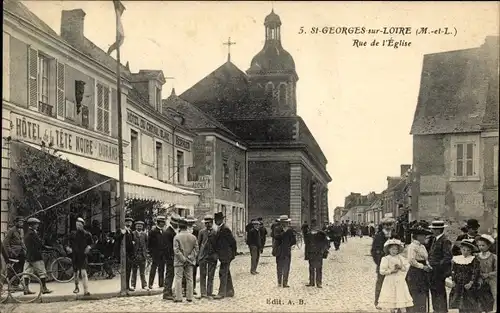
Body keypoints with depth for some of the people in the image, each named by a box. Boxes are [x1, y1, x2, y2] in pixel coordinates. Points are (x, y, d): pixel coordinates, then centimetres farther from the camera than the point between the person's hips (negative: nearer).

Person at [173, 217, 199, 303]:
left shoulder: (177, 237, -8)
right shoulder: (193, 237, 4)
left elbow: (176, 250, -13)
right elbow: (196, 249, 2)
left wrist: (183, 259, -9)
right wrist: (190, 258, 0)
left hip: (179, 261, -4)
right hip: (190, 261, 4)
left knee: (178, 279, -1)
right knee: (189, 279, 9)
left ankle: (178, 297, -5)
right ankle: (189, 297, 10)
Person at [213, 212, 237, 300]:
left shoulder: (225, 229, -14)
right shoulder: (219, 229, 15)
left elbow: (233, 241, -14)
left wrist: (233, 253, -7)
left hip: (226, 256, -10)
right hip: (223, 256, 10)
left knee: (223, 273, -10)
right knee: (226, 273, 15)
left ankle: (222, 293, -8)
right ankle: (230, 291, 23)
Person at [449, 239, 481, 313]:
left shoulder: (474, 260, -5)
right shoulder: (456, 259, 7)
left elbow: (476, 273, -9)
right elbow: (453, 271, 9)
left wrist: (471, 283, -18)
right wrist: (453, 281, -2)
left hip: (469, 286, -4)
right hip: (458, 285, 4)